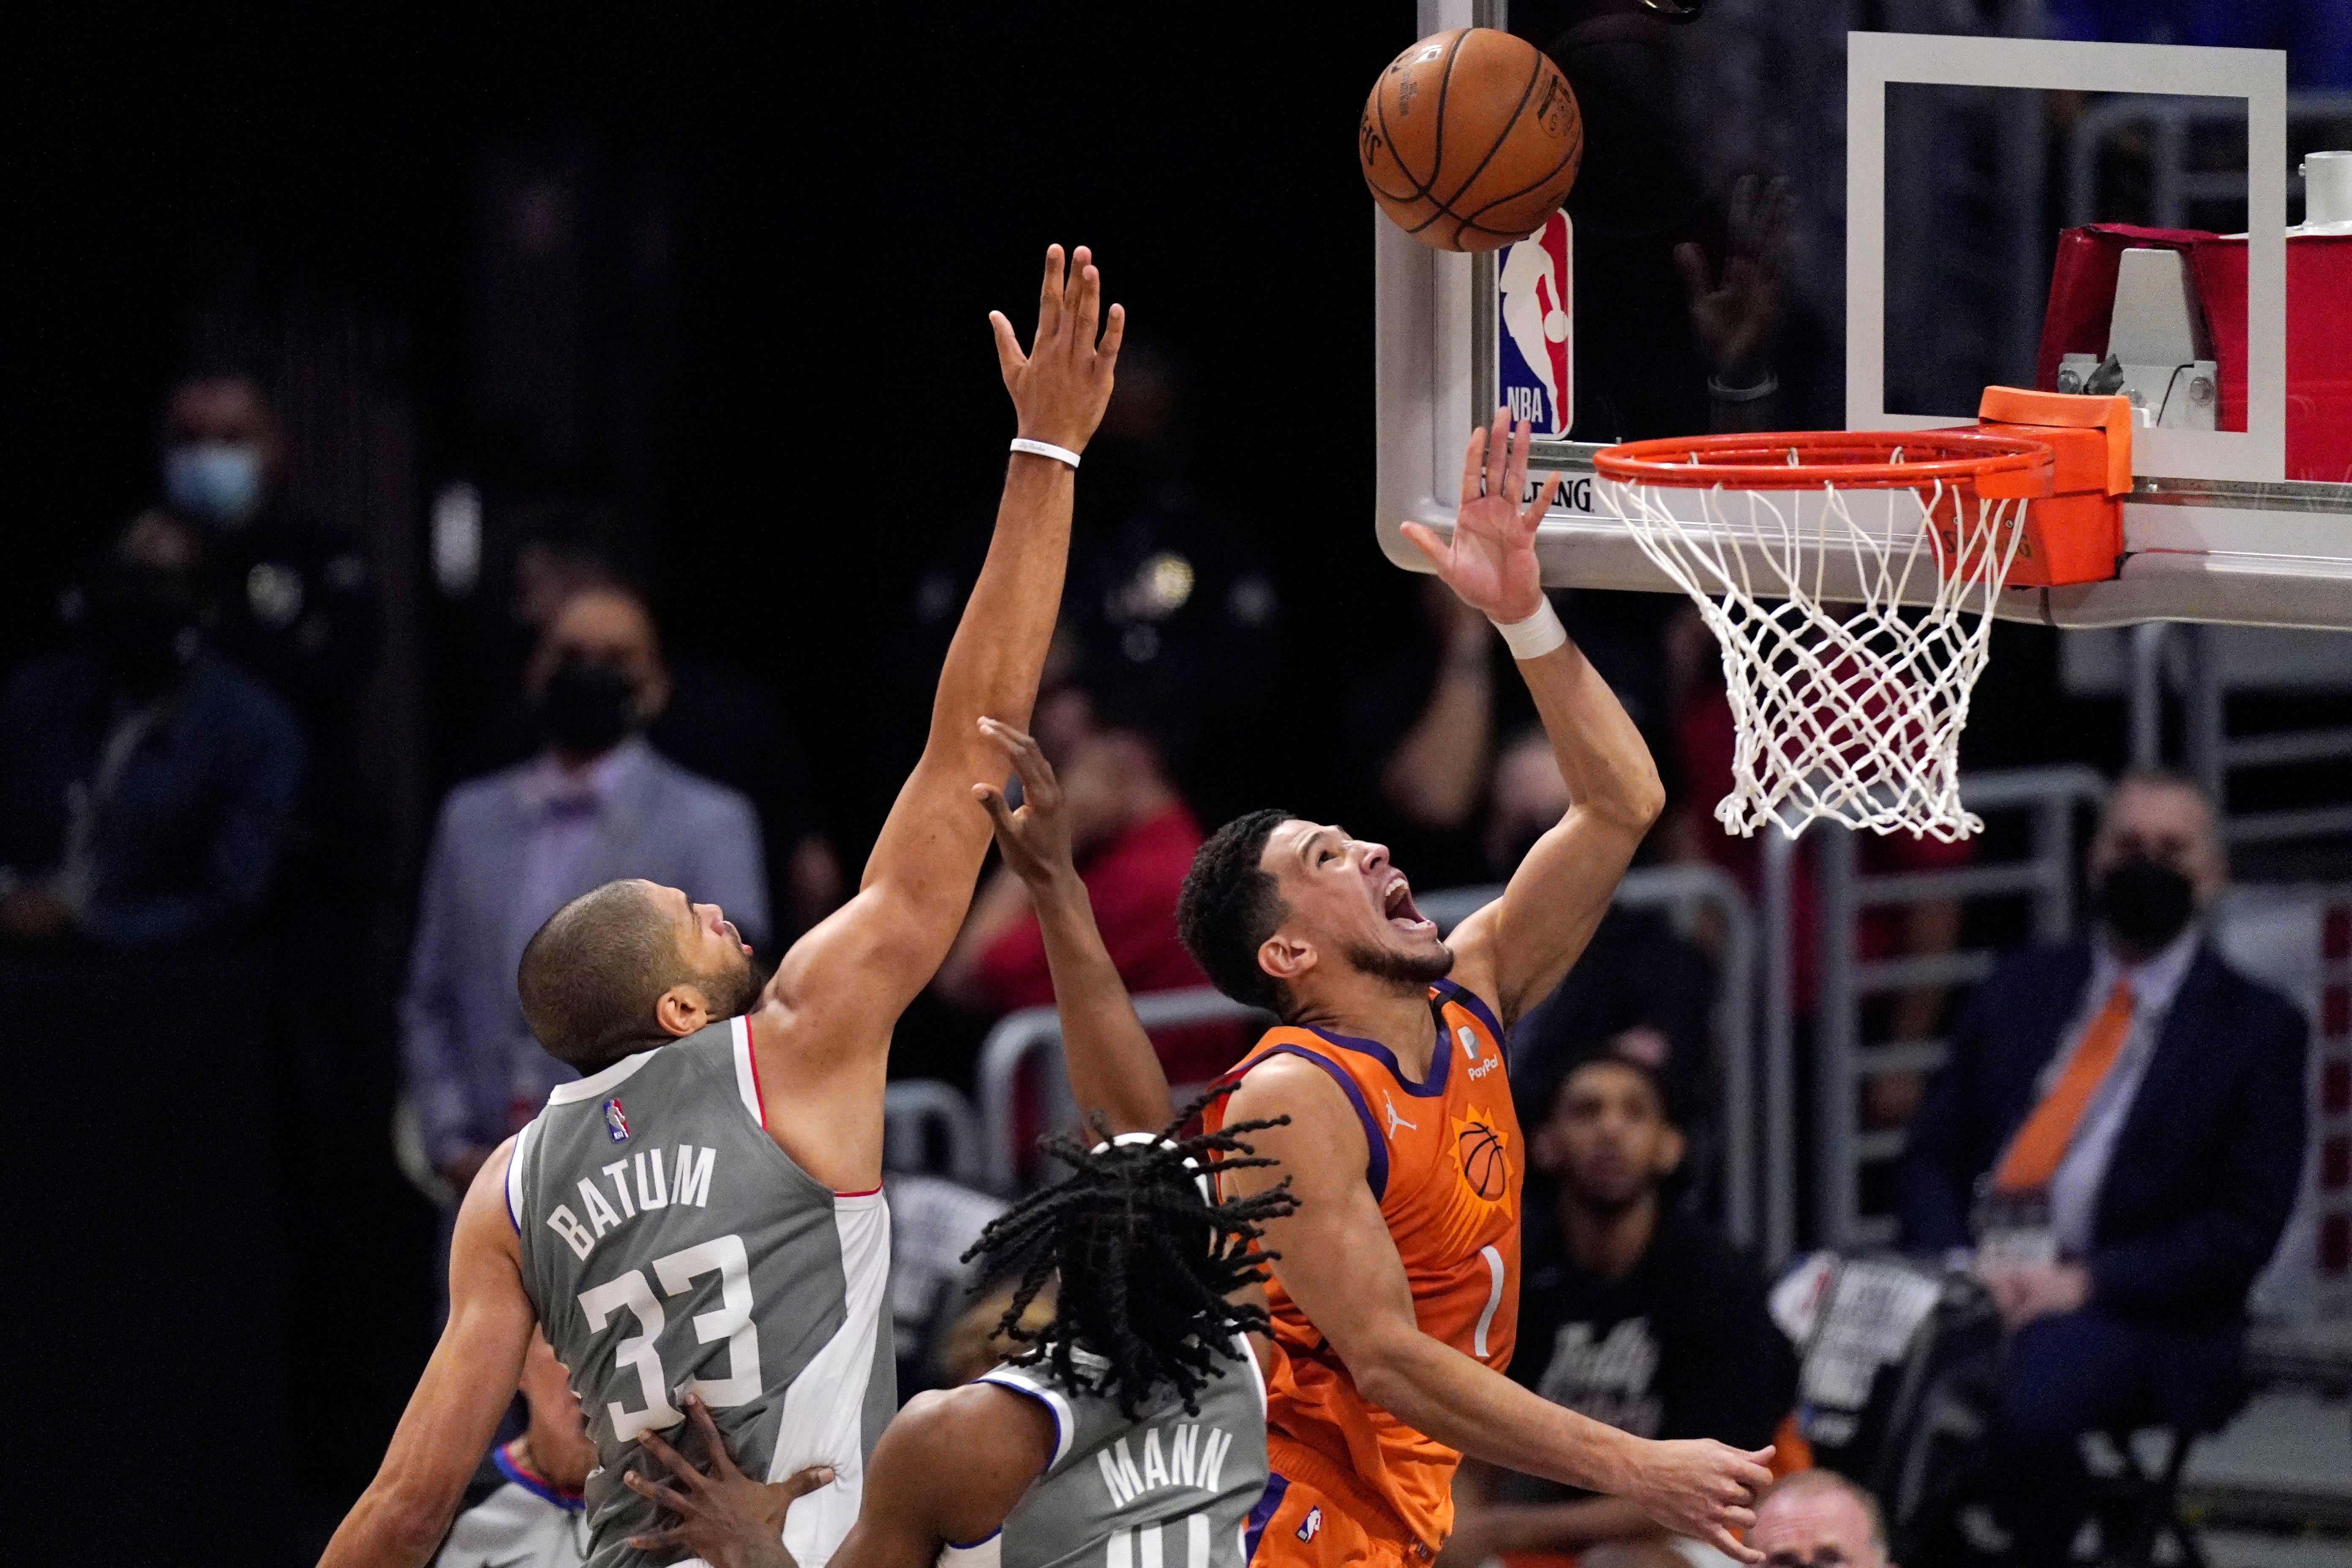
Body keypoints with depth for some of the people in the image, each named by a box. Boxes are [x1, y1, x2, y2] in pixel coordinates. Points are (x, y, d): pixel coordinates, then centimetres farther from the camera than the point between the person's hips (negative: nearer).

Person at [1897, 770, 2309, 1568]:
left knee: (2025, 1401, -37)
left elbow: (2247, 1224, 0)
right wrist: (1953, 1262, -5)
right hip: (1975, 1284, 4)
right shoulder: (2021, 986, 20)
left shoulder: (2255, 1025, 8)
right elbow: (1933, 1152, 16)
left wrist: (2087, 1282, -11)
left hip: (2127, 1312, -4)